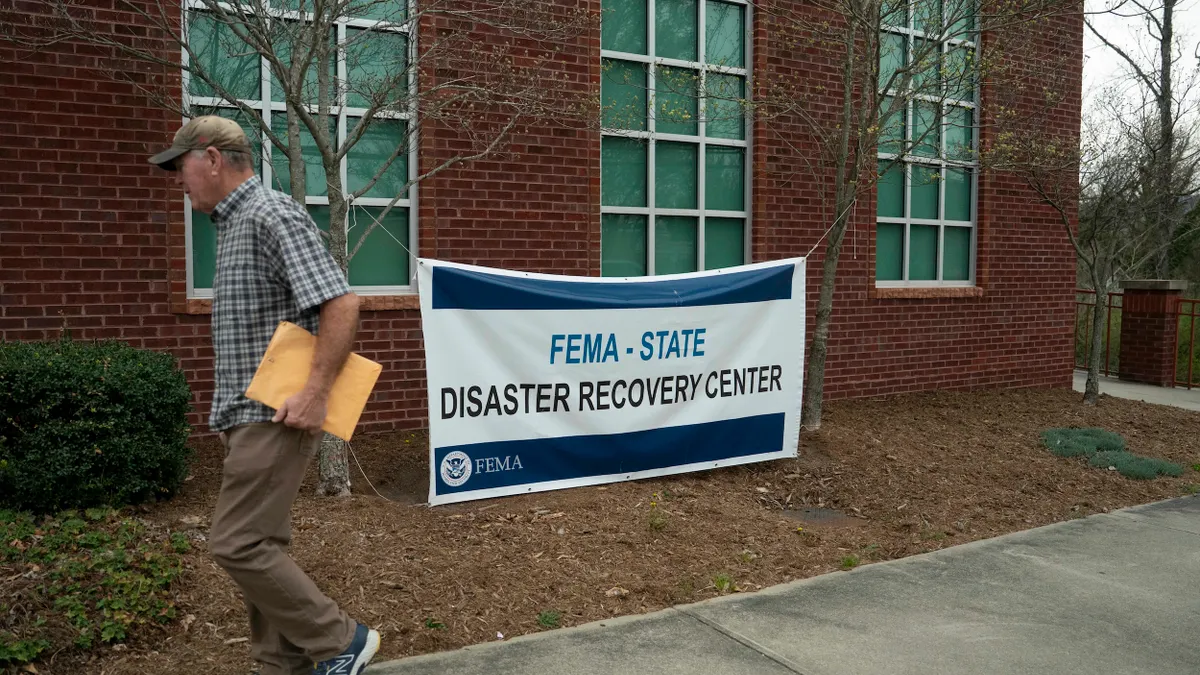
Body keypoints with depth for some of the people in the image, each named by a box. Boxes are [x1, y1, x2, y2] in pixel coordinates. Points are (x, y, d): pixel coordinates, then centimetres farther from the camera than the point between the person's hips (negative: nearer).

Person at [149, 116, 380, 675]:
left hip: (276, 416, -10)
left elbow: (342, 305, -23)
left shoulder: (273, 216, -14)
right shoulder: (232, 223, 17)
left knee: (237, 544, -8)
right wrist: (234, 404, 18)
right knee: (258, 544, 13)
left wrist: (315, 394, -26)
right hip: (248, 415, 10)